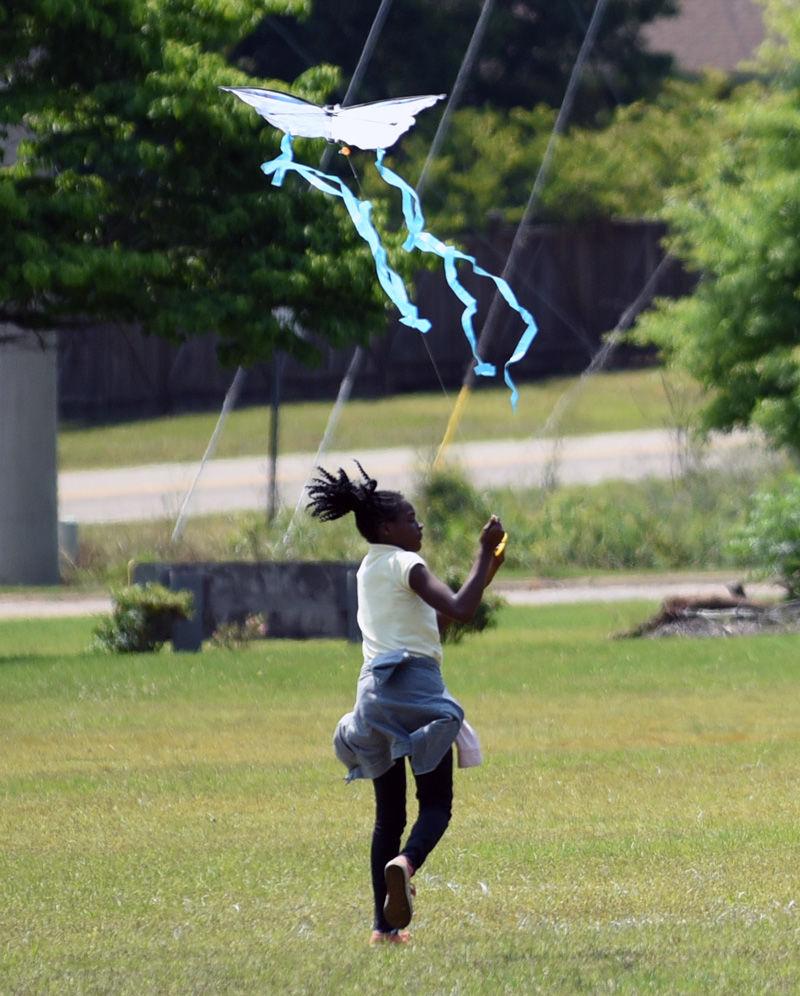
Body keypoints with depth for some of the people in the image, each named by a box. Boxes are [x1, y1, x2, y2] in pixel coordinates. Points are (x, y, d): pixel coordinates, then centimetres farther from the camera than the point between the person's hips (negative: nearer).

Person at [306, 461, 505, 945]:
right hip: (416, 686, -7)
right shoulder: (405, 566, -7)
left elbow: (438, 619, 24)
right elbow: (459, 610, -21)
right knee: (436, 803, -4)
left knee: (389, 812, 9)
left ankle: (385, 924, 3)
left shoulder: (370, 570, 18)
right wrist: (485, 555, -14)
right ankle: (406, 863, -35)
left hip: (375, 688, 7)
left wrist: (486, 574, 21)